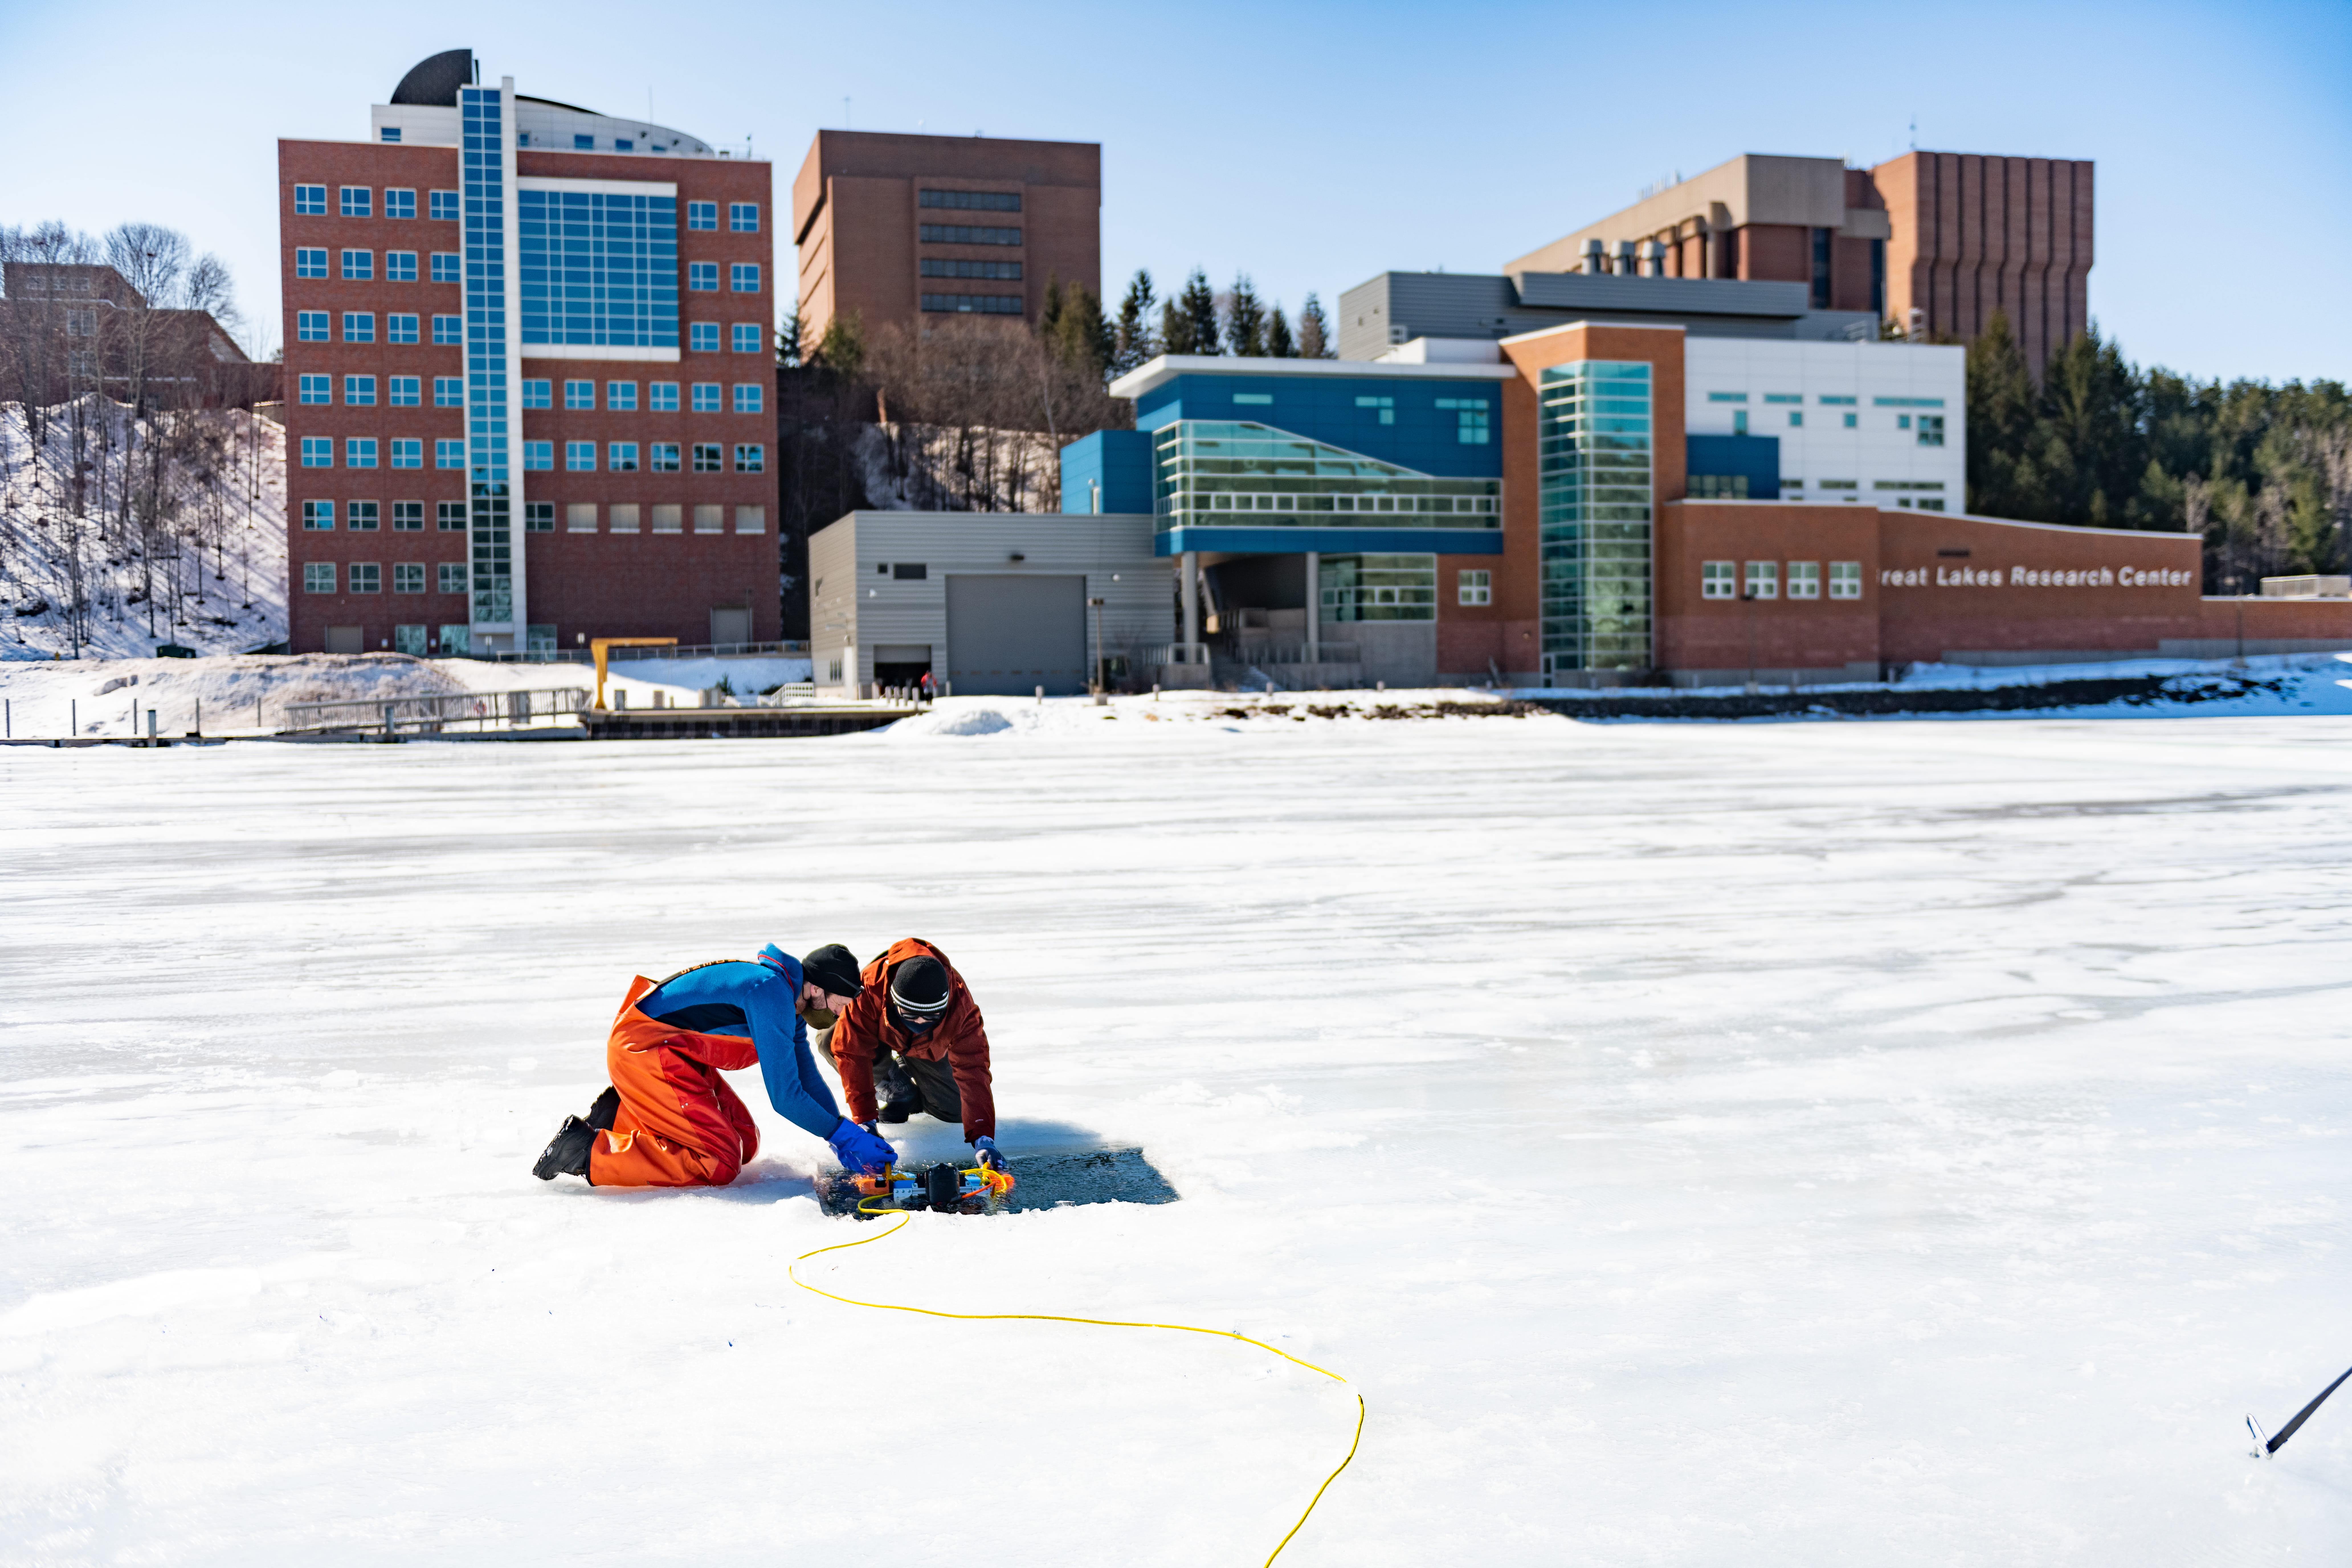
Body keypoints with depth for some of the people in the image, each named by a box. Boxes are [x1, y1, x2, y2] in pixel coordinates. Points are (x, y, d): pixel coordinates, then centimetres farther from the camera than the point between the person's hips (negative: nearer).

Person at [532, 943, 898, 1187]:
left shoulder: (789, 1001, 9)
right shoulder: (772, 995, -23)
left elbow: (809, 1080, 13)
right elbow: (785, 1097, -22)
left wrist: (844, 1136, 1)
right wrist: (845, 1136, -13)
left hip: (673, 1052, 10)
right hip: (644, 1051, -10)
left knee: (745, 1144, 9)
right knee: (720, 1165, -15)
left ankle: (622, 1115, 12)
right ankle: (589, 1151, -13)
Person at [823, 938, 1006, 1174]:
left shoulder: (961, 1005, -40)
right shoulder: (870, 988, -44)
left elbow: (973, 1072, -41)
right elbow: (852, 1052, -40)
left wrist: (982, 1137, -51)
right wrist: (865, 1122, -44)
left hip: (929, 1050, 1)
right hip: (881, 1036, -1)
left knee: (958, 1110, -12)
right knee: (831, 1040, -33)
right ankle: (899, 1090, -6)